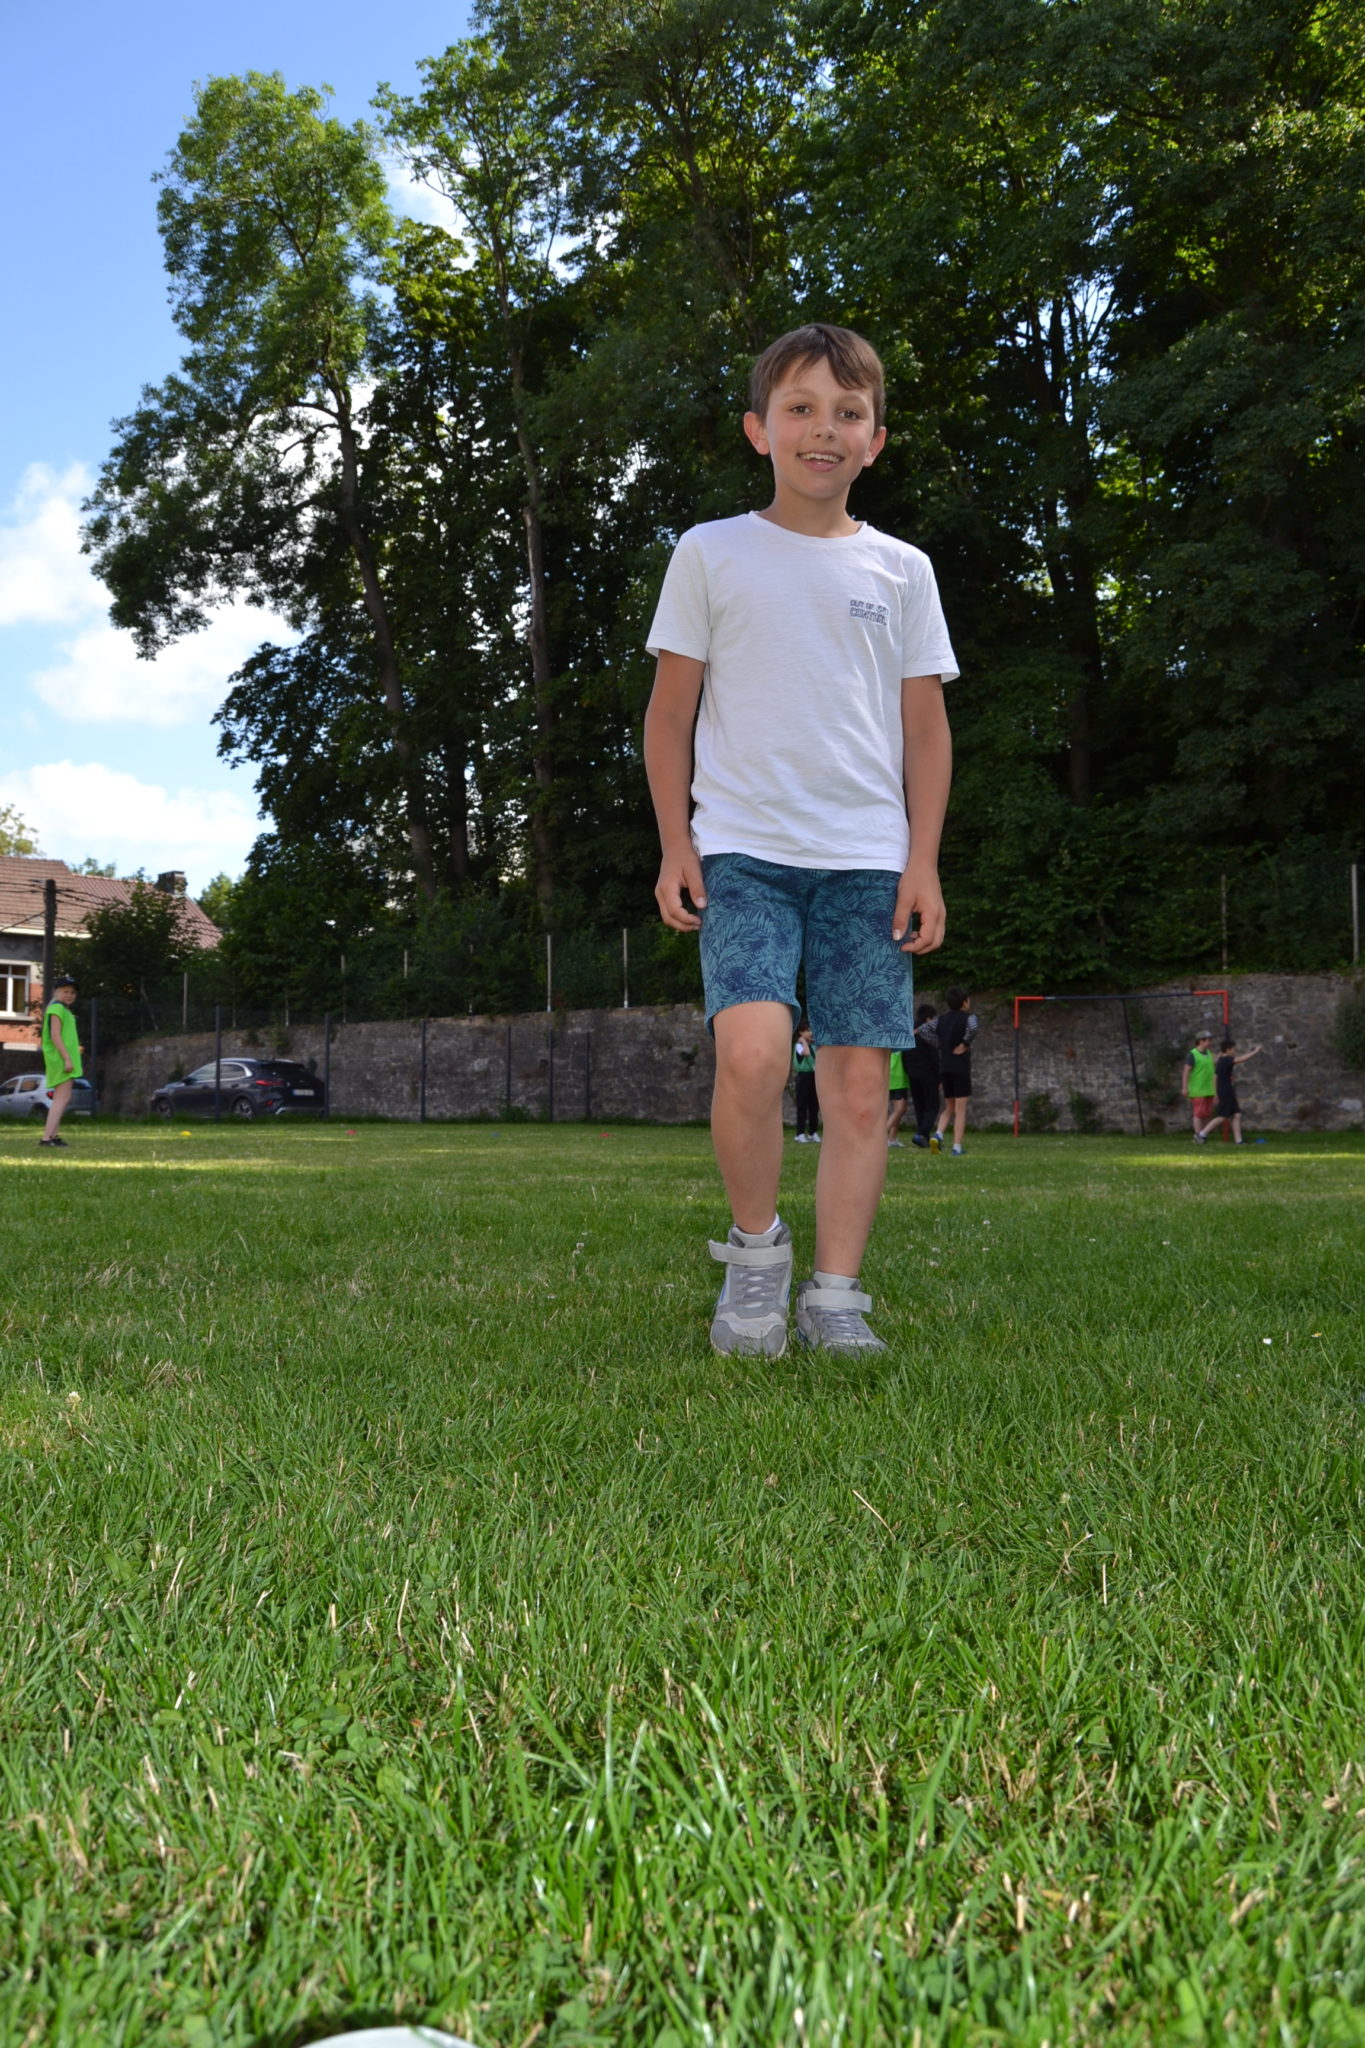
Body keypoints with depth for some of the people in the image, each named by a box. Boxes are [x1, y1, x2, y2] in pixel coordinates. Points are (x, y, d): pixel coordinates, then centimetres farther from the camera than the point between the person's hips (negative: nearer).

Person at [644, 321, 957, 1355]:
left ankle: (835, 1291, 9)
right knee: (752, 1049, -22)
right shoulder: (710, 554, 7)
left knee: (860, 1083, -3)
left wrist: (923, 862, 3)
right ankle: (756, 1245, 2)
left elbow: (925, 727, 12)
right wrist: (675, 842, -1)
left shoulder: (901, 570, 11)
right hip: (741, 847, -2)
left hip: (867, 857, 2)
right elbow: (670, 710, 8)